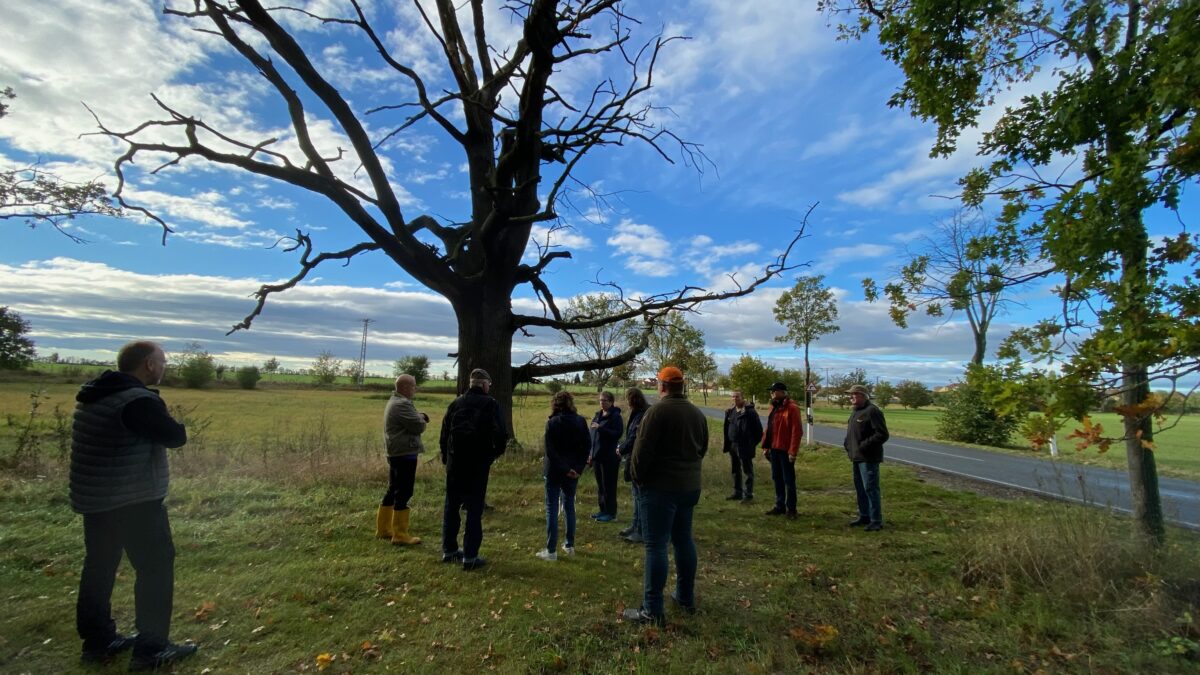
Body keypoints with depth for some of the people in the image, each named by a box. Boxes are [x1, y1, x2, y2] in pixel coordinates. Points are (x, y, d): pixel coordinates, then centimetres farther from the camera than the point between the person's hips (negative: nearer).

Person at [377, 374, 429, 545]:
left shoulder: (395, 402, 16)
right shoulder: (402, 404, -19)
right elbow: (418, 427, -20)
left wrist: (420, 417, 2)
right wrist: (421, 419, 1)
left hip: (396, 453, 11)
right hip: (405, 454, -11)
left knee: (393, 491, 17)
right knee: (403, 493, -5)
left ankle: (383, 528, 27)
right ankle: (400, 535, 1)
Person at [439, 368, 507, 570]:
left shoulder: (455, 403, 6)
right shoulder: (490, 404, -7)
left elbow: (444, 434, 8)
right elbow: (500, 434, -15)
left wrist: (446, 458, 17)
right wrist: (495, 453, 3)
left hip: (454, 463, 4)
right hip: (478, 464, -4)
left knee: (451, 506, 16)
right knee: (474, 509, 3)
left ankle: (449, 550, 25)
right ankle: (470, 556, 5)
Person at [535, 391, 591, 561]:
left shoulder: (552, 422, -12)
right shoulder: (580, 421, 0)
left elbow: (550, 450, -17)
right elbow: (587, 445, -1)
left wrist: (564, 469, -13)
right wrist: (579, 467, -2)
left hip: (554, 470, -4)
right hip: (573, 470, 4)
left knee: (552, 508, 3)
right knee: (569, 506, 17)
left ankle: (551, 550, 6)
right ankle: (569, 545, 24)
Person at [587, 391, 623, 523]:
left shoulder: (615, 416, -10)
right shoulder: (597, 415, 12)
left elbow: (617, 434, -20)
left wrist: (600, 428, -26)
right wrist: (591, 453, 16)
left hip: (609, 457, -7)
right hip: (597, 456, 7)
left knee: (608, 486, -1)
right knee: (600, 485, 14)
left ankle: (611, 513, 9)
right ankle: (603, 510, 26)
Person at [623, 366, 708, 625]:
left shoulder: (657, 411, -17)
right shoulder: (697, 413, 7)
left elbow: (642, 451, -18)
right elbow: (702, 448, 16)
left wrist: (638, 477, -3)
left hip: (660, 487, -7)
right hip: (690, 485, 8)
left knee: (656, 545, -2)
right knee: (683, 539, 18)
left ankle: (652, 610, 2)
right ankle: (686, 597, 30)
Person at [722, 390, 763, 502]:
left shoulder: (750, 412, -13)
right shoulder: (730, 412, 9)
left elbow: (758, 429, -10)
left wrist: (753, 443, -7)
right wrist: (726, 444, 13)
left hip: (745, 447, -8)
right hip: (733, 446, 8)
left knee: (747, 471, 4)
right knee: (736, 471, 16)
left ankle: (748, 494, 13)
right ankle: (737, 493, 27)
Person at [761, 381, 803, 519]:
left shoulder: (792, 408, -13)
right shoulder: (774, 407, 14)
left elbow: (797, 431, -18)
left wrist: (793, 451, -20)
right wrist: (766, 446, 12)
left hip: (785, 450, -8)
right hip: (774, 449, 8)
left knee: (788, 480, 2)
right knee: (777, 478, 14)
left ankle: (791, 508, 13)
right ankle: (780, 506, 25)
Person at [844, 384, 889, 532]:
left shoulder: (872, 411, -15)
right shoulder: (855, 411, 15)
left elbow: (882, 434, -21)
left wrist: (864, 446, -21)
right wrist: (848, 445, 10)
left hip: (868, 458, -10)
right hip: (857, 457, 10)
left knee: (870, 488, -6)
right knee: (860, 488, 16)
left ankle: (876, 521, 3)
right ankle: (864, 516, 27)